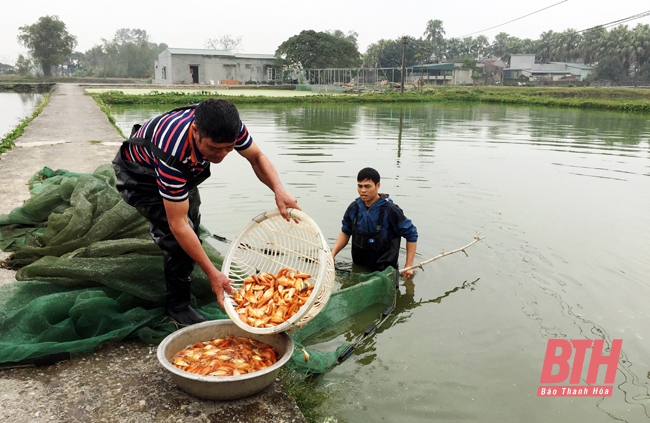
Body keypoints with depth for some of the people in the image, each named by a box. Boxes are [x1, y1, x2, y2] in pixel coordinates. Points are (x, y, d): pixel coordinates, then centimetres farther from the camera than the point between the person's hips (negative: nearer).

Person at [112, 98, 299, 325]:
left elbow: (257, 157, -15)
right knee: (177, 237, -19)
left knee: (191, 226, 16)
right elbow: (178, 225, -40)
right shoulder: (173, 153, -45)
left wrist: (279, 190, -35)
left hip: (184, 171, 6)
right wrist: (213, 273, -39)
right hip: (140, 176, -6)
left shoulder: (227, 126, -32)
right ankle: (178, 306, 1)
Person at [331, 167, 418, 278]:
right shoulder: (354, 208, -2)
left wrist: (409, 265, -9)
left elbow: (411, 235, -8)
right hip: (358, 268, 4)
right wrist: (332, 254, -3)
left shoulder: (390, 210, -16)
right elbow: (345, 233, 11)